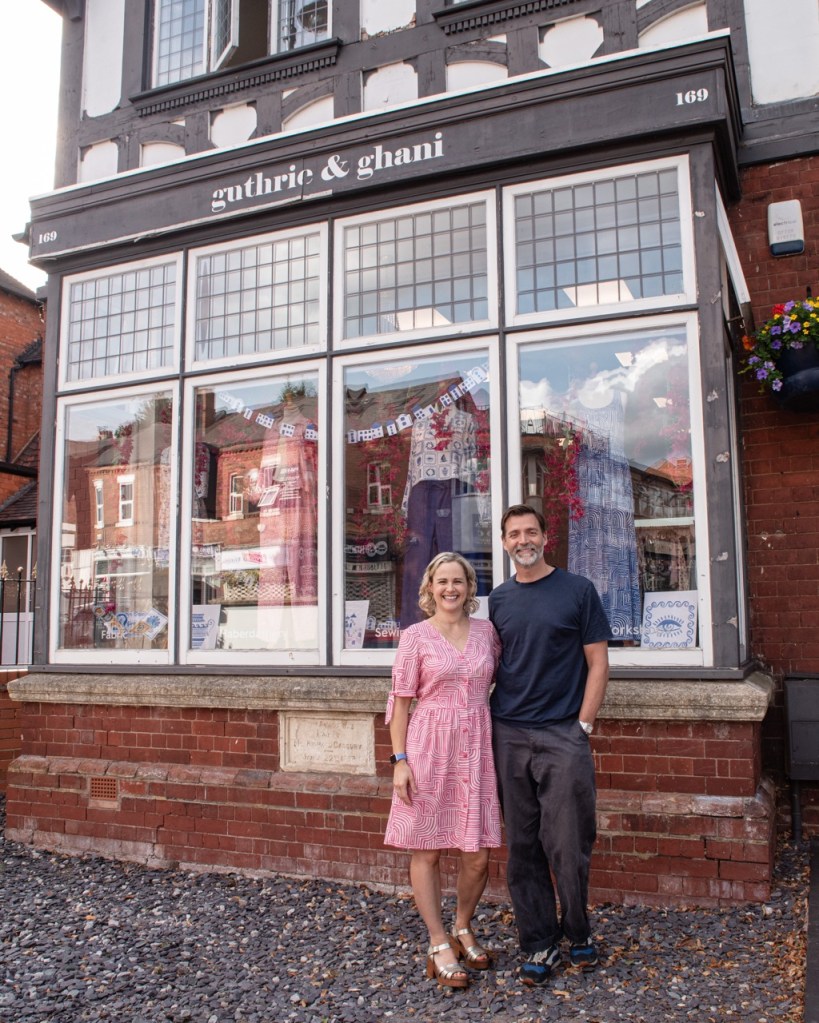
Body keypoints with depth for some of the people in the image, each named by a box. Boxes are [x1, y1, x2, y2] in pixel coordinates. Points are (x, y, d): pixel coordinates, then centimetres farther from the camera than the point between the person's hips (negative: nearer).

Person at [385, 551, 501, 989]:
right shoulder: (416, 636, -3)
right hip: (429, 745, -3)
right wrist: (399, 760, -7)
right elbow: (401, 701, -2)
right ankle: (440, 946, 21)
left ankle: (463, 930, 32)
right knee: (427, 849, 5)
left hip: (477, 748, 3)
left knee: (478, 853, 7)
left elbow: (499, 679, 20)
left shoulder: (486, 630, 7)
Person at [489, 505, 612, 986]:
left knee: (567, 846, 1)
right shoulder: (499, 599, 10)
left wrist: (584, 724, -7)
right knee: (523, 847, 8)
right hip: (508, 736, 3)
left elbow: (598, 662, -1)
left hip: (564, 735, -3)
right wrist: (491, 719, 5)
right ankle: (540, 944, 22)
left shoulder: (578, 590, 0)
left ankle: (578, 932, 26)